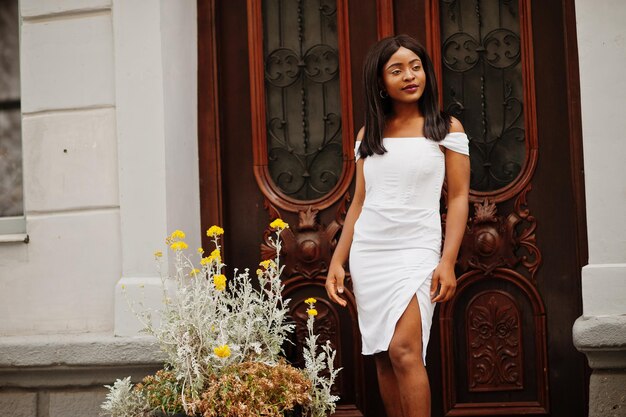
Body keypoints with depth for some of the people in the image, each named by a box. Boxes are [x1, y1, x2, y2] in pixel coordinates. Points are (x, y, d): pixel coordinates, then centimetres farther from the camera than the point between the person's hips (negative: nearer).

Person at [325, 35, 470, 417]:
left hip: (416, 250, -4)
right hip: (367, 253, 4)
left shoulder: (446, 128, 2)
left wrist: (448, 262, -12)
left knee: (404, 349, -18)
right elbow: (359, 202, 15)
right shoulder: (368, 135, 12)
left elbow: (459, 198, -2)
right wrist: (337, 261, 8)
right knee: (383, 356, 5)